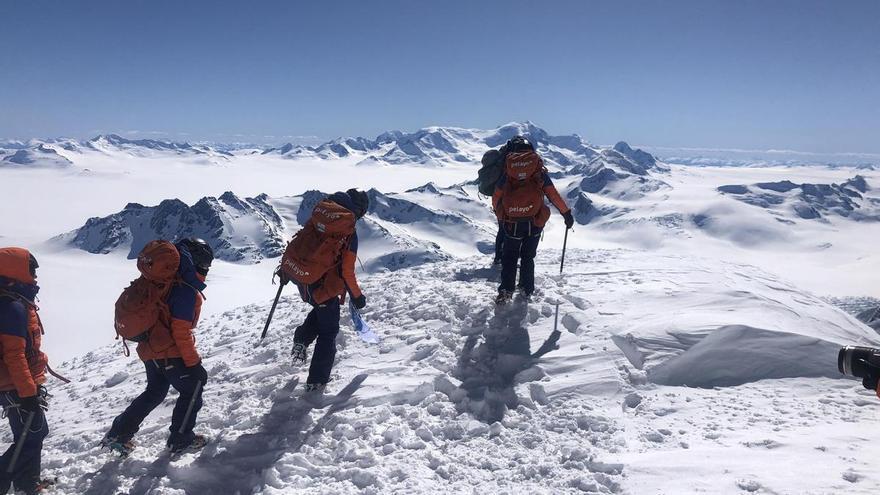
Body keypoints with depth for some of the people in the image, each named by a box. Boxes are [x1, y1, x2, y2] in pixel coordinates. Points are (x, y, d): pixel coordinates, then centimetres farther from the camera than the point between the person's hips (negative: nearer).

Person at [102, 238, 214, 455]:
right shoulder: (187, 291, -22)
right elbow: (181, 332, -24)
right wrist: (194, 364, -18)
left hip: (150, 349, 9)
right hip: (170, 354, -9)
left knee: (155, 392, 26)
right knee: (192, 391, 9)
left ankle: (118, 434, 30)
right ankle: (181, 439, 18)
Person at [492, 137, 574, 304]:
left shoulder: (507, 171, 4)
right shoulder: (539, 171, 1)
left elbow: (496, 198, 9)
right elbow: (553, 195, 1)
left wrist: (498, 212, 29)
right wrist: (567, 213, 10)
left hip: (512, 222, 0)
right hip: (534, 222, 0)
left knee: (509, 257, 11)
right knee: (528, 257, 16)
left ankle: (506, 290, 0)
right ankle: (526, 290, 18)